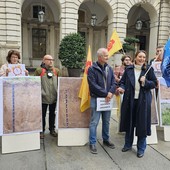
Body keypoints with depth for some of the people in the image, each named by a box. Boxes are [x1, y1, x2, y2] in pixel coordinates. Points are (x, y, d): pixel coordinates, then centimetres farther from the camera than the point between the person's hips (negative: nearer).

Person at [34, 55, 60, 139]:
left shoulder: (56, 70, 8)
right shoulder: (39, 70, -5)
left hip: (54, 97, 4)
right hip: (43, 97, -4)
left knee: (52, 114, 16)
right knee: (43, 115, 7)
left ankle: (52, 129, 31)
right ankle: (42, 130, 23)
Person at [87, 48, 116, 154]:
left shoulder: (109, 68, 9)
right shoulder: (92, 69, -9)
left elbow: (113, 83, 6)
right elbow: (93, 85, -17)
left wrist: (110, 93, -13)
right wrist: (105, 93, -17)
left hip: (107, 99, 6)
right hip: (96, 99, -5)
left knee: (106, 121, 17)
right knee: (94, 122, 1)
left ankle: (106, 139, 34)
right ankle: (92, 143, 13)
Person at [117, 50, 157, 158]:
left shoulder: (148, 69, 0)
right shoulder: (128, 69, 4)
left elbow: (154, 83, 2)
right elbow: (123, 81, 8)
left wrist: (145, 82, -16)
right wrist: (122, 88, -12)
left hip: (143, 101, -1)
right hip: (129, 100, 2)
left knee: (142, 124, 5)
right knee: (129, 122, 12)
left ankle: (141, 148, 24)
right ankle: (128, 144, 33)